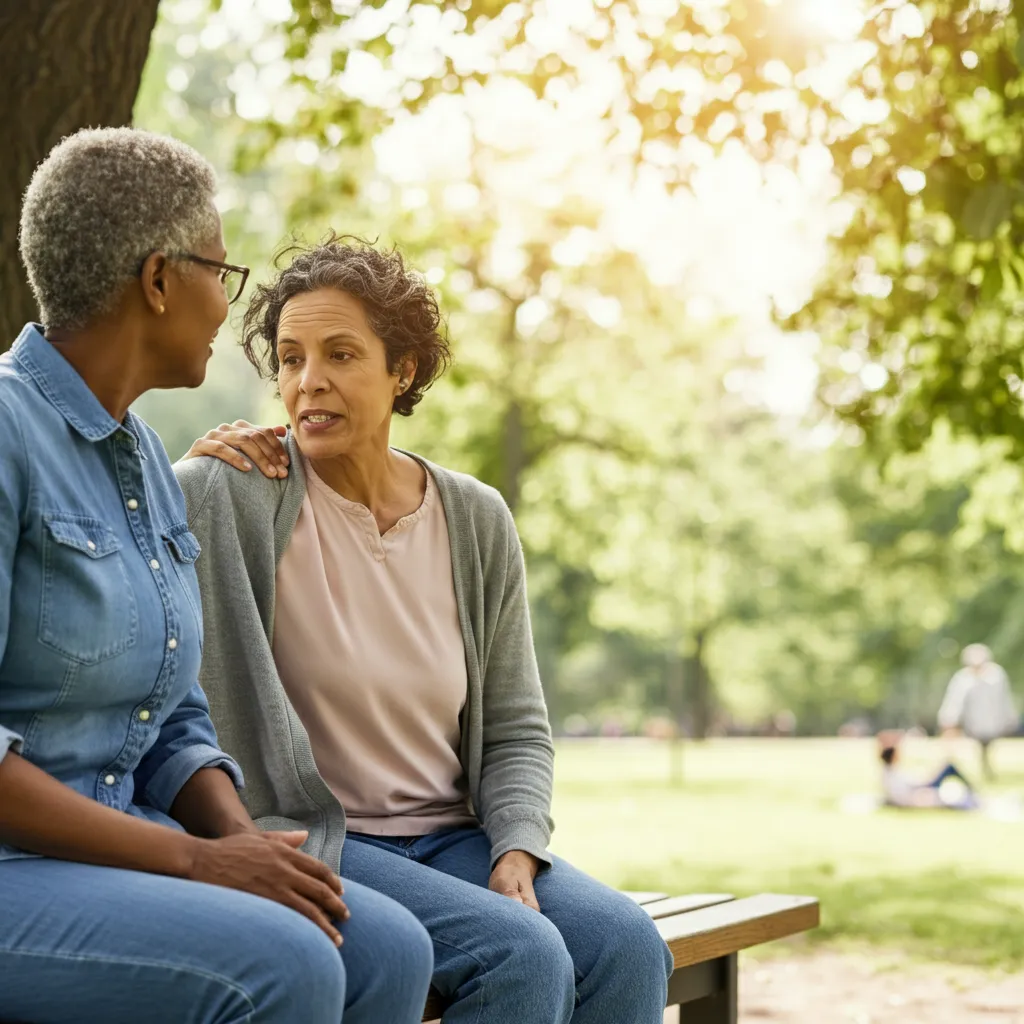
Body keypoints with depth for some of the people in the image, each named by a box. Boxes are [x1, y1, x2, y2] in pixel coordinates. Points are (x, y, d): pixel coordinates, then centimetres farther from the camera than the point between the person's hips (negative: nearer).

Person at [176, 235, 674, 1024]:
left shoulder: (476, 521, 6)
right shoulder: (245, 499, -7)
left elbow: (515, 729, 10)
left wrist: (517, 852, -7)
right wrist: (192, 475, -15)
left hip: (454, 839, 5)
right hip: (311, 846, -5)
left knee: (628, 946, -20)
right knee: (524, 955, -27)